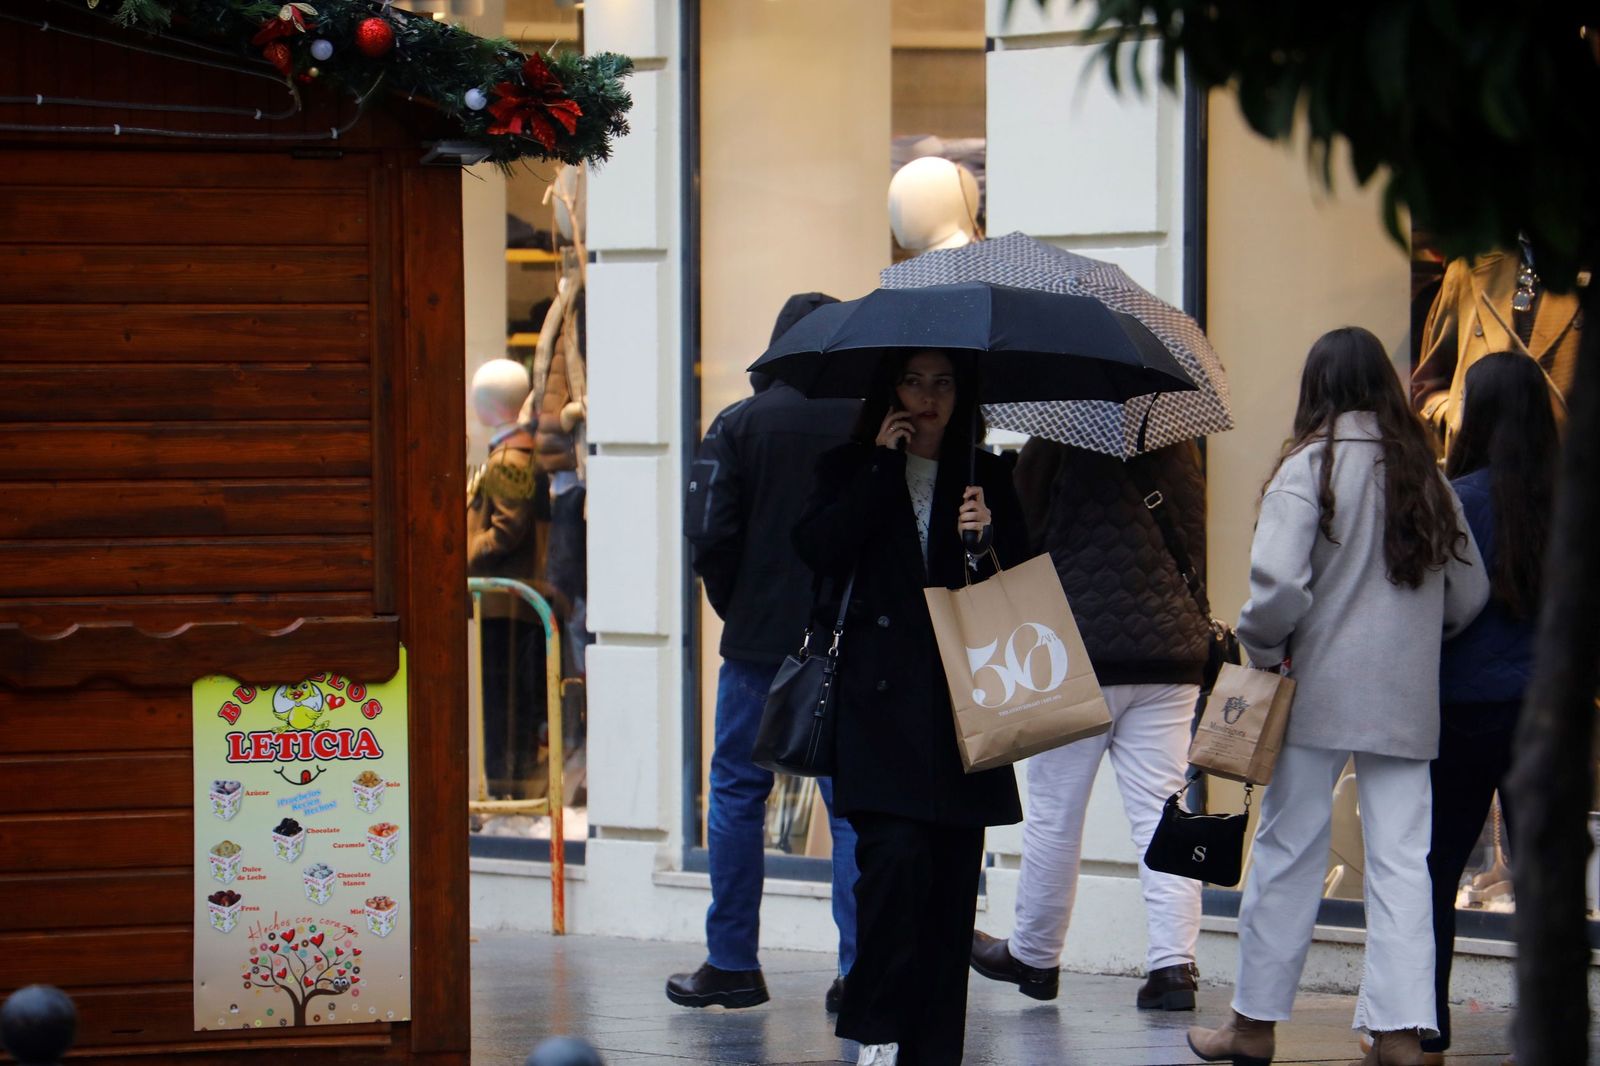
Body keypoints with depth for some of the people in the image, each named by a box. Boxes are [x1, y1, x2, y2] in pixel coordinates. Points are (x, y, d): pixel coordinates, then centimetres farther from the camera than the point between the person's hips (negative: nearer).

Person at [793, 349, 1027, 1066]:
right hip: (882, 704, -2)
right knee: (896, 857, -17)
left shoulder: (986, 477, 15)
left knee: (953, 875, 1)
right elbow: (818, 549, -9)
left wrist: (989, 535, -7)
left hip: (962, 703, 3)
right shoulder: (849, 470, 10)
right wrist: (881, 467, -6)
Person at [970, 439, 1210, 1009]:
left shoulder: (1057, 445, -9)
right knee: (1161, 811, 2)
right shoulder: (1179, 449, 7)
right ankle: (1174, 964, -6)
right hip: (1171, 656, 4)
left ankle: (1034, 957, 21)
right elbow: (1196, 547, 15)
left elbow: (1023, 538, -4)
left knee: (1053, 813, 8)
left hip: (1078, 647, -4)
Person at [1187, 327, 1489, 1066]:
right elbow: (1470, 594, 12)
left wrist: (1263, 648, -2)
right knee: (1401, 861, 3)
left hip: (1321, 696, -4)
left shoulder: (1310, 465, -8)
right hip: (1408, 700, 4)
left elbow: (1279, 584, -19)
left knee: (1288, 853, 5)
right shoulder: (1425, 472, 7)